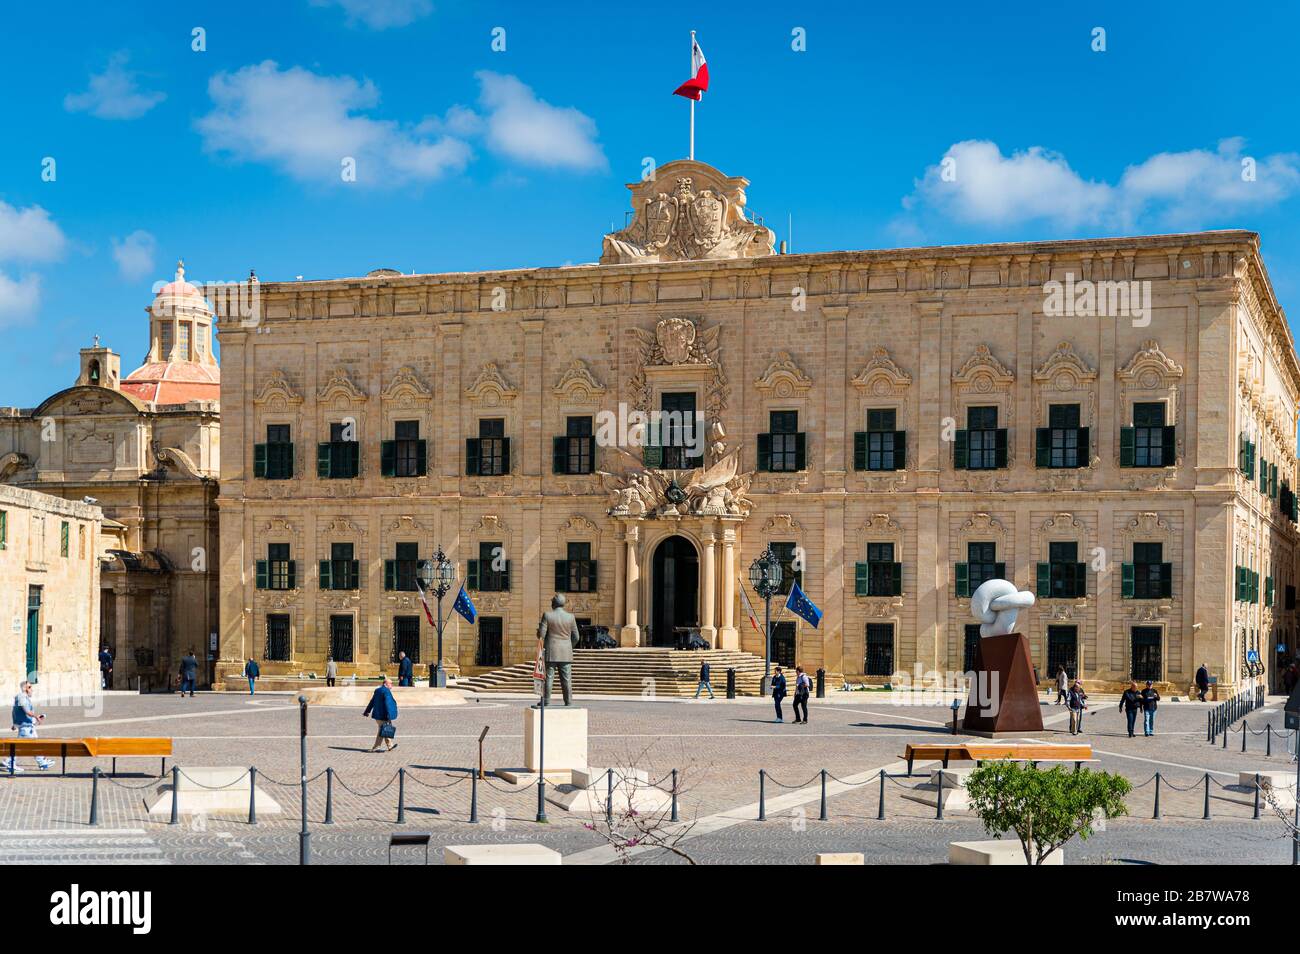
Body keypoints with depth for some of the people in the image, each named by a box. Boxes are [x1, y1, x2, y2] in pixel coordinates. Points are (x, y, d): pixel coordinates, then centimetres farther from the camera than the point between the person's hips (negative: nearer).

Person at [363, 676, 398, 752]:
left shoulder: (377, 690, 11)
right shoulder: (386, 691, -17)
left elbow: (372, 702, 19)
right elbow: (387, 705, -23)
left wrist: (367, 711, 27)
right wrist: (389, 717, -24)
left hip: (377, 714, 9)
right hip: (383, 715, -9)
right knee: (382, 732, -2)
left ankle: (390, 745, 29)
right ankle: (375, 748, 0)